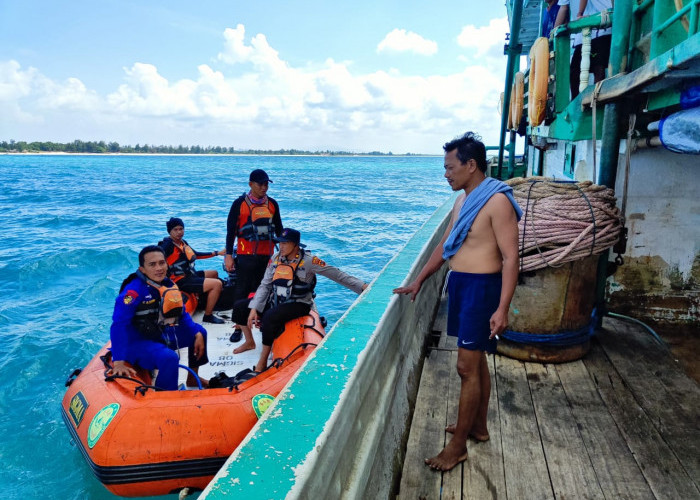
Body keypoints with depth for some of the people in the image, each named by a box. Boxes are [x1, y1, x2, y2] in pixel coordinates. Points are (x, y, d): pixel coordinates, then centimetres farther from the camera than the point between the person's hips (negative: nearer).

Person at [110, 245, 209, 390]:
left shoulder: (168, 285, -1)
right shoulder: (134, 290, -25)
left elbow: (181, 314, 10)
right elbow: (118, 325, -30)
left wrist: (197, 335, -2)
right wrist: (118, 362, -36)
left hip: (163, 333, 8)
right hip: (137, 341, -8)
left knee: (199, 331, 14)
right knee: (169, 358, -34)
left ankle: (192, 379, 29)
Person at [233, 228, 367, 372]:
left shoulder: (308, 260, -14)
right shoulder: (275, 258, 2)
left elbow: (336, 274, -13)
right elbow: (265, 285, 2)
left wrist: (361, 286, -21)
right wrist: (254, 308, -8)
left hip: (298, 304, -6)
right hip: (275, 301, 6)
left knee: (270, 317, -32)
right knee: (239, 307, -2)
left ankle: (262, 361, -16)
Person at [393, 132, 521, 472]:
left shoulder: (497, 201, -16)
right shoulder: (463, 201, 12)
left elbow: (511, 257, -19)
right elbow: (444, 246, 19)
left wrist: (502, 309, -24)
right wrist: (418, 281, 20)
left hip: (481, 288, -9)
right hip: (459, 284, 9)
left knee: (467, 367, -2)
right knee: (476, 361, 18)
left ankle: (458, 446, 12)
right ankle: (478, 427, 34)